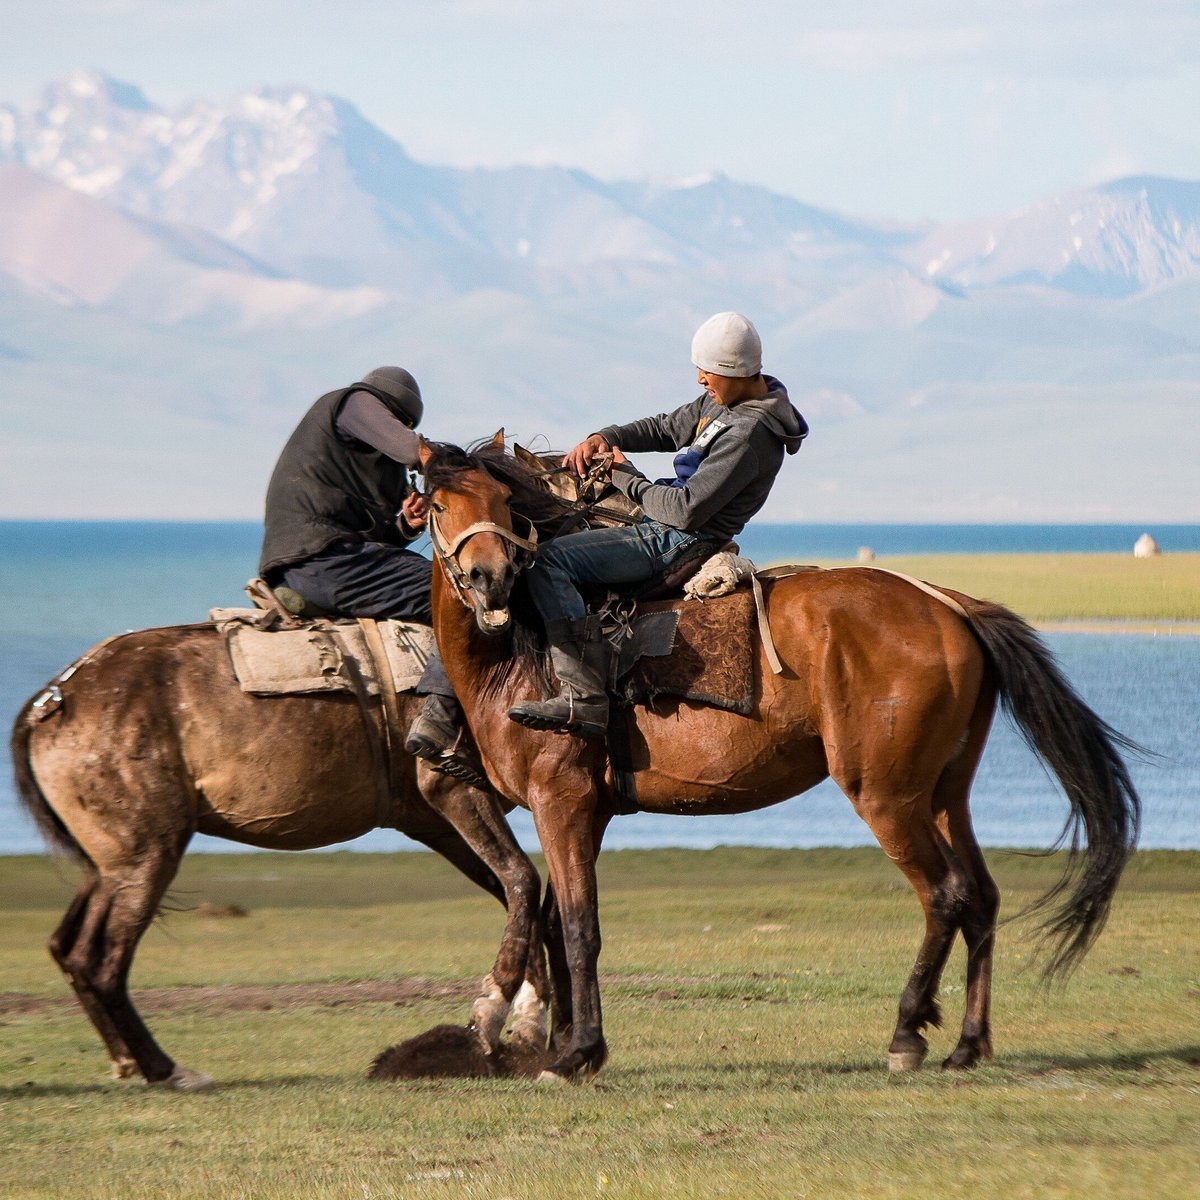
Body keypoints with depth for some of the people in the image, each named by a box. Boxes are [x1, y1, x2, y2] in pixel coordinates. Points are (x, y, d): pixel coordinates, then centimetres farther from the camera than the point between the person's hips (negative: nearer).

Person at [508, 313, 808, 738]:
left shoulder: (748, 435, -22)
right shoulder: (721, 401, 9)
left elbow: (687, 509, -25)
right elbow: (665, 429, 21)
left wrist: (627, 479, -10)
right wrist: (606, 438, 2)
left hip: (676, 544, -11)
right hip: (665, 531, 11)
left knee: (548, 561, -23)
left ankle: (583, 698, -31)